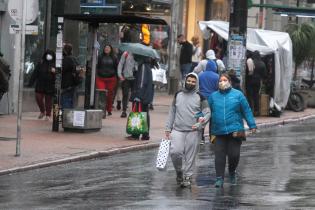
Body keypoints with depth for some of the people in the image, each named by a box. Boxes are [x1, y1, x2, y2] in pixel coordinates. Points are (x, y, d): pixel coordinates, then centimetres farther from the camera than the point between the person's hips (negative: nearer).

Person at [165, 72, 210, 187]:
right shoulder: (178, 95, 12)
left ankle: (187, 176, 13)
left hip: (193, 132, -2)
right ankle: (179, 171, 10)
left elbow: (207, 113, 1)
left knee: (190, 155, 0)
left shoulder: (200, 97, 3)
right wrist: (168, 128, 12)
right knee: (175, 152, -13)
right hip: (177, 130, 2)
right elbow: (172, 112, 16)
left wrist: (199, 125, -15)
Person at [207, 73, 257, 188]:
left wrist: (252, 125, 2)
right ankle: (219, 178, -1)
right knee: (219, 155, -5)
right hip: (219, 131, 1)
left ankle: (232, 172, 28)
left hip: (235, 130, -1)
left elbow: (246, 111, 5)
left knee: (234, 154, 0)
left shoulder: (238, 95, 4)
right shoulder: (213, 96, 10)